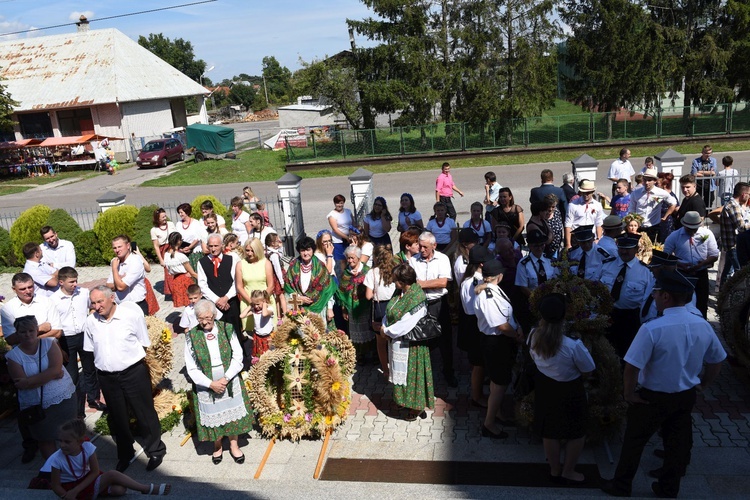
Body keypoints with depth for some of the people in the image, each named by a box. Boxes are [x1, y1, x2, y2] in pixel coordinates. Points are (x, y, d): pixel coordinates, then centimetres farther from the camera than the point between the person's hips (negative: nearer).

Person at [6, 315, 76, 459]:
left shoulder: (49, 344, -4)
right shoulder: (13, 356, -4)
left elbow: (56, 369, -17)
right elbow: (22, 384, -15)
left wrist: (29, 381, -20)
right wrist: (51, 375, -18)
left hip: (64, 398, 0)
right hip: (37, 407, 0)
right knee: (45, 441, 13)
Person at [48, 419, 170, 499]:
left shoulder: (87, 447, -20)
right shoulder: (56, 460, -24)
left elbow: (95, 472, -12)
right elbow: (56, 486, -14)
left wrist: (76, 490, -20)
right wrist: (68, 496, -26)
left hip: (87, 479, 4)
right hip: (71, 487, -4)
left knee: (119, 490, -18)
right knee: (112, 475, -26)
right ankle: (148, 489, -19)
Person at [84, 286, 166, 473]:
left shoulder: (132, 313, -12)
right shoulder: (91, 321, -2)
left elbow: (144, 343, -2)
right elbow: (90, 349, 13)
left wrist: (136, 364, 2)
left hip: (133, 372, -3)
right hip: (106, 376, 4)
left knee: (145, 413, 6)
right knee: (118, 418, 17)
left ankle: (155, 451, 25)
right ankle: (125, 454, 36)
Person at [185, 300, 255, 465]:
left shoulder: (227, 329, -9)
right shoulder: (191, 336, -10)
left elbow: (238, 358, -7)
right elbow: (191, 368, -7)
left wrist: (225, 379, -17)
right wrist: (211, 384, -15)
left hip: (230, 382, 0)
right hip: (206, 386, 0)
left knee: (232, 413, 13)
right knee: (213, 416, 12)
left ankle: (233, 445, 35)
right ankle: (217, 447, 38)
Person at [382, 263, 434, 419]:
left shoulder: (416, 299, -27)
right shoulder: (400, 293, -1)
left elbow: (405, 325, -27)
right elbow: (389, 312, 8)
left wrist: (387, 330, -14)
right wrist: (385, 326, -8)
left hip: (410, 345, -8)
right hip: (398, 341, 8)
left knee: (411, 373, 7)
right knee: (400, 372, 22)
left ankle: (416, 405, 25)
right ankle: (400, 398, 41)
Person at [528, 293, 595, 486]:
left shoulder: (534, 336, -16)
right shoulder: (573, 344, -32)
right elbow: (588, 370, -16)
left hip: (544, 387, 5)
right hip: (568, 391, -5)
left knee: (549, 431, 22)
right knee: (577, 433, 20)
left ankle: (554, 469, 42)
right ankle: (568, 472, 36)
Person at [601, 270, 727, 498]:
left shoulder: (652, 329, -28)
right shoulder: (703, 326, -8)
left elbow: (632, 367, -27)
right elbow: (717, 361, 6)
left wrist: (629, 394, -11)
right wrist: (702, 385, 18)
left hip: (653, 398, -5)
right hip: (686, 396, 6)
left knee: (634, 441, 13)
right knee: (677, 442, 22)